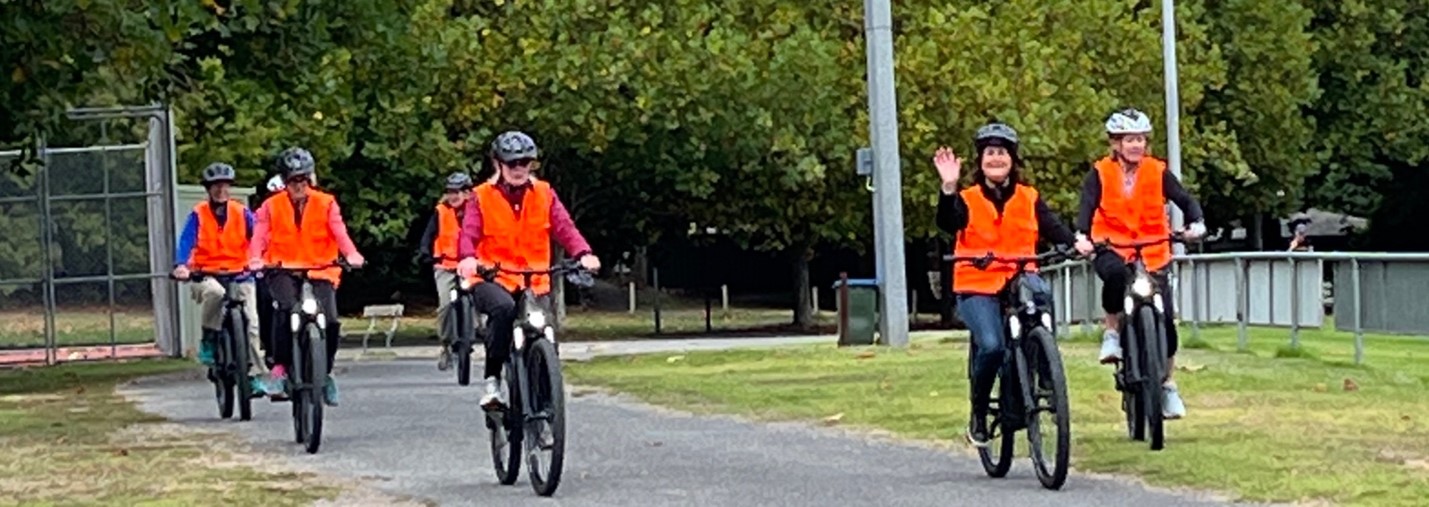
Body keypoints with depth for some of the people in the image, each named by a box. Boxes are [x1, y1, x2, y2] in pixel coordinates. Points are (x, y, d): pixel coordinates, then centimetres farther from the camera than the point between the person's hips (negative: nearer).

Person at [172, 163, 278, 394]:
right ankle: (208, 341, -17)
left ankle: (255, 373, -1)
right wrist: (181, 266, -31)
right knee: (215, 292, -37)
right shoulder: (198, 214, 0)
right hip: (206, 275, -2)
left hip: (239, 275, 2)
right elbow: (186, 241, -12)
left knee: (251, 322, -11)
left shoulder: (242, 213, 4)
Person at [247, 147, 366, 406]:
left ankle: (325, 372, 11)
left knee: (331, 321, -15)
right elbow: (260, 236, -6)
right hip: (284, 269, -1)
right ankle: (281, 365, -20)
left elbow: (339, 231, -7)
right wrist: (255, 259, -28)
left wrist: (351, 254, -27)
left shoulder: (326, 203, 6)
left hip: (320, 270, 1)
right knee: (286, 307, -32)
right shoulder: (271, 207, 6)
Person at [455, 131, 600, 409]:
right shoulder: (482, 197, 2)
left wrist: (583, 253, -24)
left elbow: (564, 227, -4)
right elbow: (469, 233, -10)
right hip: (492, 279, -3)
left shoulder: (544, 194, 8)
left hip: (534, 281, 3)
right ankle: (492, 379, -25)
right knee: (504, 308, -35)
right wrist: (468, 258, -34)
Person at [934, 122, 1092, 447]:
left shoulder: (1029, 199, 12)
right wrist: (949, 188, -30)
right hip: (977, 287, -3)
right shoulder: (967, 200, 5)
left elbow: (1051, 226, -3)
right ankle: (978, 415, -2)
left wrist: (1075, 242, -24)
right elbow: (948, 225, -14)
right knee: (991, 346, -26)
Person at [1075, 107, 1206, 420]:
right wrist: (1082, 235, -34)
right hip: (1112, 250, -2)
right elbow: (1088, 206, -14)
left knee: (1165, 319, -5)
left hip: (1152, 253, 2)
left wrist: (1196, 223, -28)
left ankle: (1167, 384, 14)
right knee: (1115, 273, -39)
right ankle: (1112, 333, -15)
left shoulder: (1157, 172, 0)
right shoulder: (1100, 173, -3)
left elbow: (1185, 199, -7)